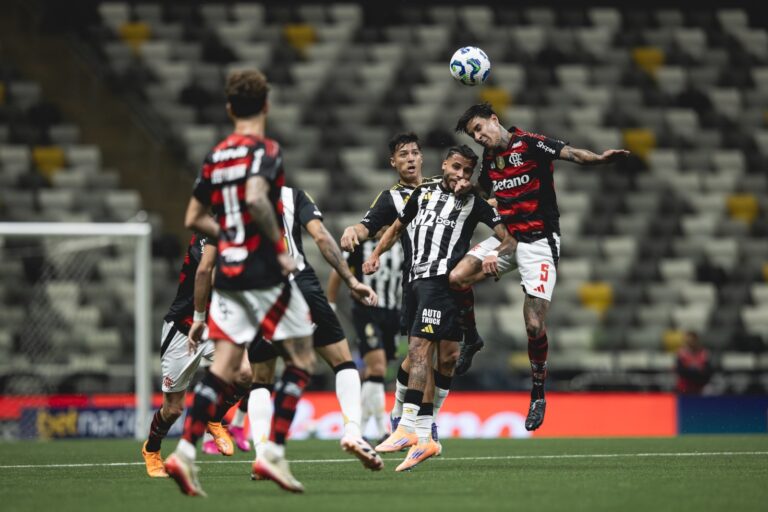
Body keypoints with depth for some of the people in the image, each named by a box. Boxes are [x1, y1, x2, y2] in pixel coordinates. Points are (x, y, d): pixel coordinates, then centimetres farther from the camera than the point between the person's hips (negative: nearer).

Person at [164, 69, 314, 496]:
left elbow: (194, 218, 17)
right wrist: (279, 247, -17)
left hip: (228, 270, 6)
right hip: (265, 273, -6)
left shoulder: (216, 156, 12)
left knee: (223, 366, 4)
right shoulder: (265, 150, -9)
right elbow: (256, 197, -26)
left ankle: (185, 451, -11)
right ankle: (273, 455, -2)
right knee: (300, 360, 6)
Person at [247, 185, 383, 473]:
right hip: (300, 287, -1)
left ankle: (262, 453, -2)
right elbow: (321, 236, -2)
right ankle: (352, 430, -8)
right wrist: (351, 281, -2)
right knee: (343, 362, 12)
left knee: (260, 382, 16)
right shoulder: (293, 196, 13)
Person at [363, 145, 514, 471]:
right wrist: (375, 255, 23)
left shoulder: (474, 203, 8)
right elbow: (398, 227, 34)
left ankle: (408, 427, -23)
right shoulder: (423, 193, 21)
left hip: (443, 279, -5)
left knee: (419, 349, -17)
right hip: (418, 281, 6)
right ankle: (424, 438, 5)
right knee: (421, 355, 3)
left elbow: (509, 239, 4)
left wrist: (496, 255, -16)